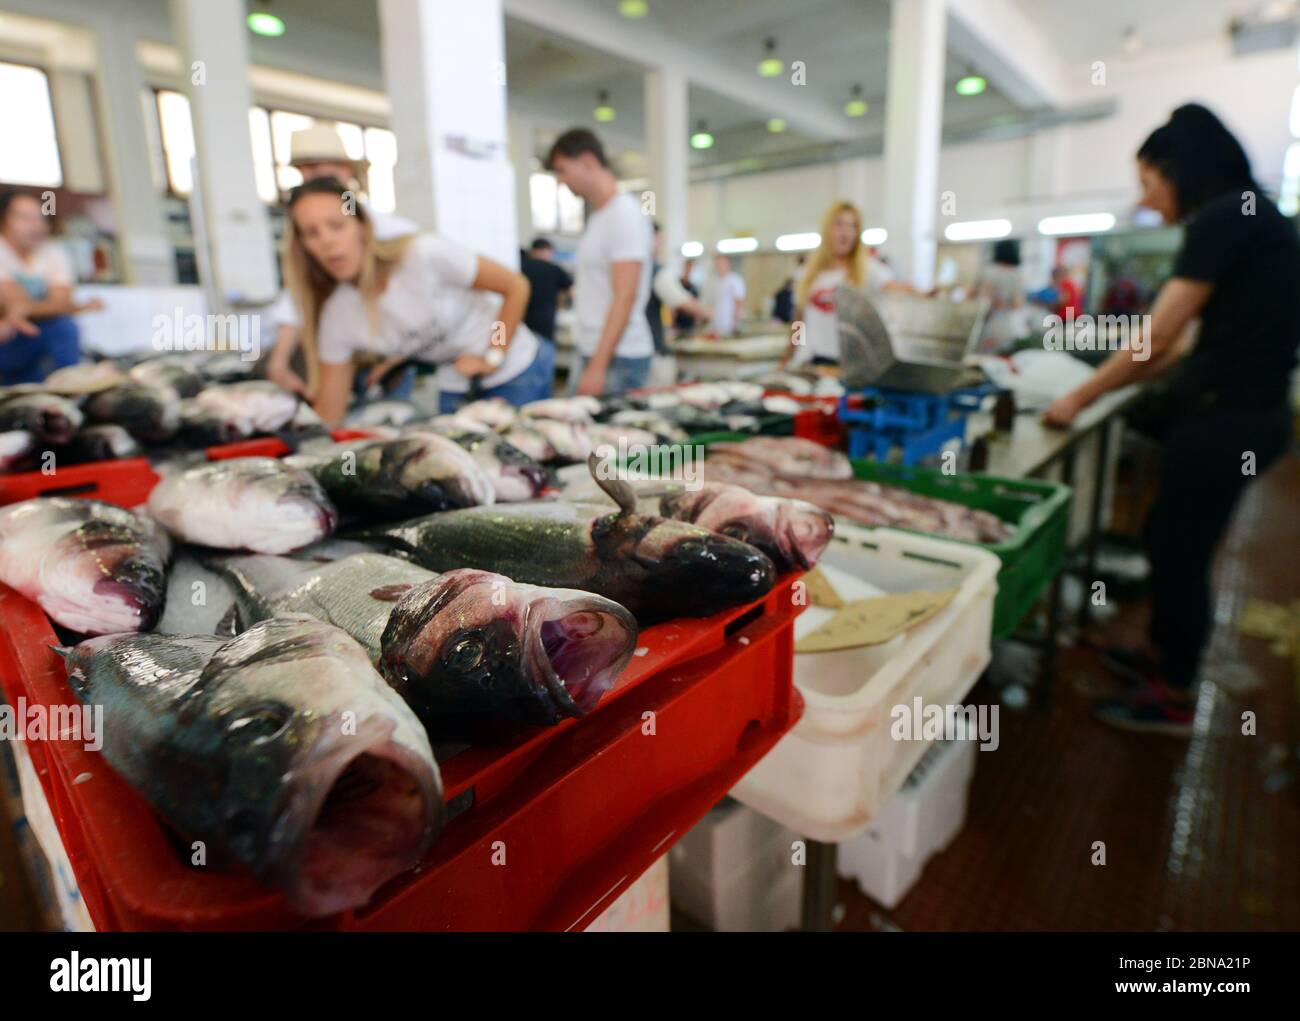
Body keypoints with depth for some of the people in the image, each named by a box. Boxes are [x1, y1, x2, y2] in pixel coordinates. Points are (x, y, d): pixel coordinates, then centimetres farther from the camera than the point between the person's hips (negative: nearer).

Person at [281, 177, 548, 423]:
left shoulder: (424, 254, -26)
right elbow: (328, 414, -6)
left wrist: (493, 357, -17)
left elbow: (516, 286, -17)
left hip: (514, 371, -4)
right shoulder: (337, 317, -11)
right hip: (455, 386, 4)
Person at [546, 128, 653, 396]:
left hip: (618, 358, -8)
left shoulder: (624, 213, -10)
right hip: (590, 353, 8)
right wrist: (589, 362, 13)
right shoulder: (598, 216, 16)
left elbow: (625, 298, -18)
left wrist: (598, 367, -22)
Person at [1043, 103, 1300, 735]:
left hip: (1226, 418, -9)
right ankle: (1160, 654, 37)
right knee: (1168, 537, 19)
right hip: (1233, 409, 9)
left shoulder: (1222, 219, -16)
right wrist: (1102, 386, 11)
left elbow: (1154, 341, -19)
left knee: (1178, 548, 3)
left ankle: (1174, 699, 20)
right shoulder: (1246, 216, 14)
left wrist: (1079, 400, -8)